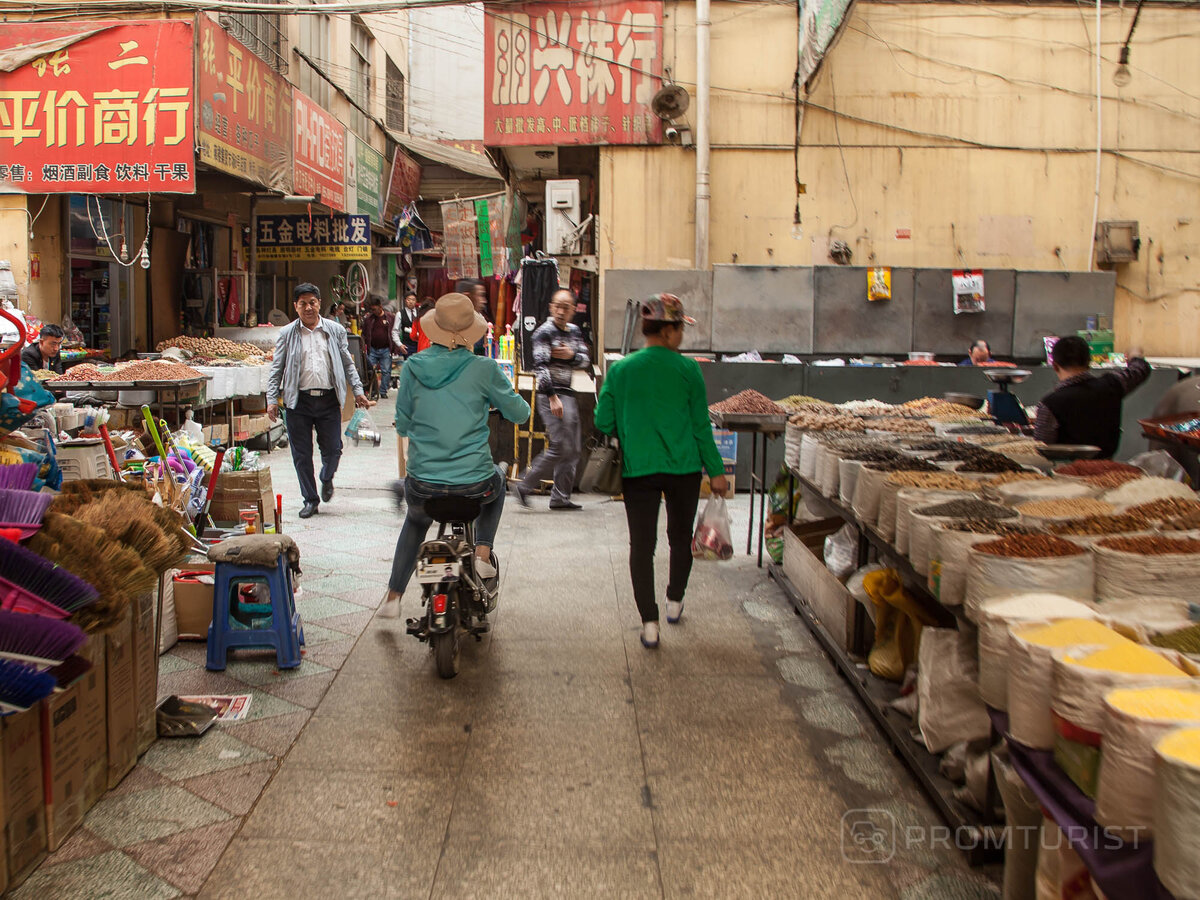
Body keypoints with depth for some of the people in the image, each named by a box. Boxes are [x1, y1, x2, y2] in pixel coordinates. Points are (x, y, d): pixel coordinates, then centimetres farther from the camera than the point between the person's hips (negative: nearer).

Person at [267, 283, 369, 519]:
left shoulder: (335, 330, 8)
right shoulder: (287, 334, 5)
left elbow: (347, 364, 12)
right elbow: (277, 369, 6)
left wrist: (358, 391, 4)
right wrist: (272, 399, -2)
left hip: (328, 400, 0)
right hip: (298, 401, 0)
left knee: (332, 449, 2)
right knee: (301, 454, 3)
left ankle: (327, 479, 34)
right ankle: (310, 499, 18)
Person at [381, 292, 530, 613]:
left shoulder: (412, 367, -3)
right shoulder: (483, 368, -9)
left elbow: (402, 426, 7)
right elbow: (520, 414, 3)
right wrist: (494, 399, 24)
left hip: (424, 487, 2)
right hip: (474, 485, -2)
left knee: (415, 520, 37)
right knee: (496, 479, 35)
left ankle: (393, 596, 33)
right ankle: (483, 554, 21)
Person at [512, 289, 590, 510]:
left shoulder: (575, 331, 14)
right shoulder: (544, 332, -9)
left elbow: (586, 360, 14)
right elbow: (540, 366, -18)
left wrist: (572, 355, -9)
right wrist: (552, 398, -25)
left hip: (568, 394, 8)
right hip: (551, 394, -8)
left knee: (573, 449, 8)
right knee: (561, 447, -14)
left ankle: (560, 497, 14)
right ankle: (523, 486, -5)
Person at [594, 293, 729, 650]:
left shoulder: (619, 370, -2)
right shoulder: (687, 369, -7)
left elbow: (603, 423, 0)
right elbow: (702, 425, -3)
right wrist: (716, 471, 5)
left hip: (637, 469, 0)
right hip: (683, 467, 0)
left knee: (642, 544, 6)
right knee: (680, 536, 21)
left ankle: (649, 623, 4)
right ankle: (675, 602, 37)